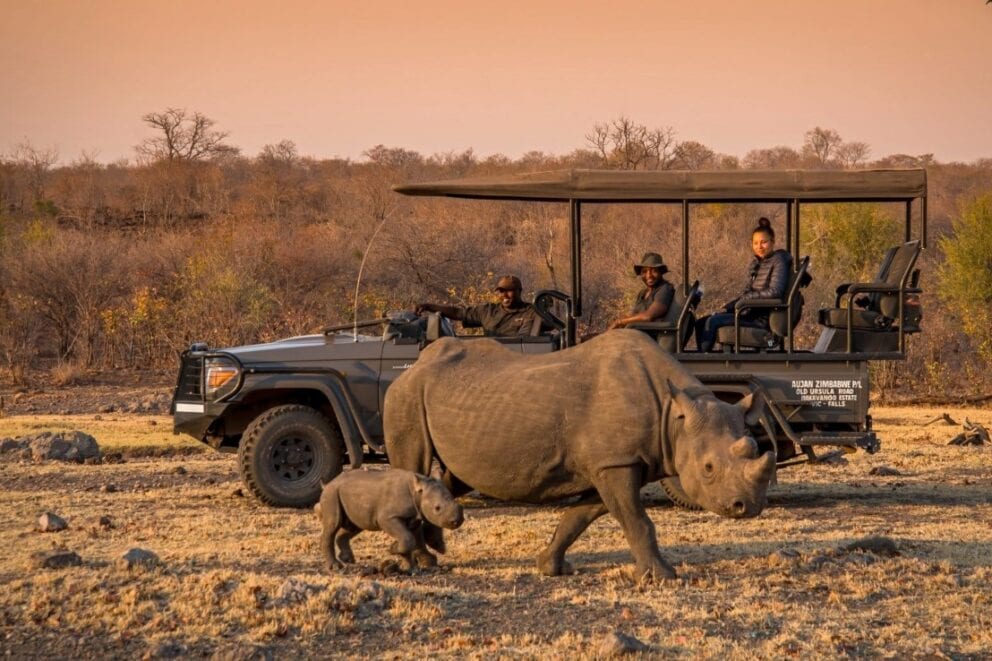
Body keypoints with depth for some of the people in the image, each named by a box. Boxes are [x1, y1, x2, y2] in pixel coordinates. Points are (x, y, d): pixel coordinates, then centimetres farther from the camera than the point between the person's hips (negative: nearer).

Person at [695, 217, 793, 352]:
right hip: (750, 312, 9)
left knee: (713, 321, -22)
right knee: (701, 323, -1)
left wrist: (747, 297, -12)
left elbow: (775, 292, -20)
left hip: (762, 318, -9)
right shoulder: (755, 264, 16)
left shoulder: (778, 261, -8)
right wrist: (726, 308, 3)